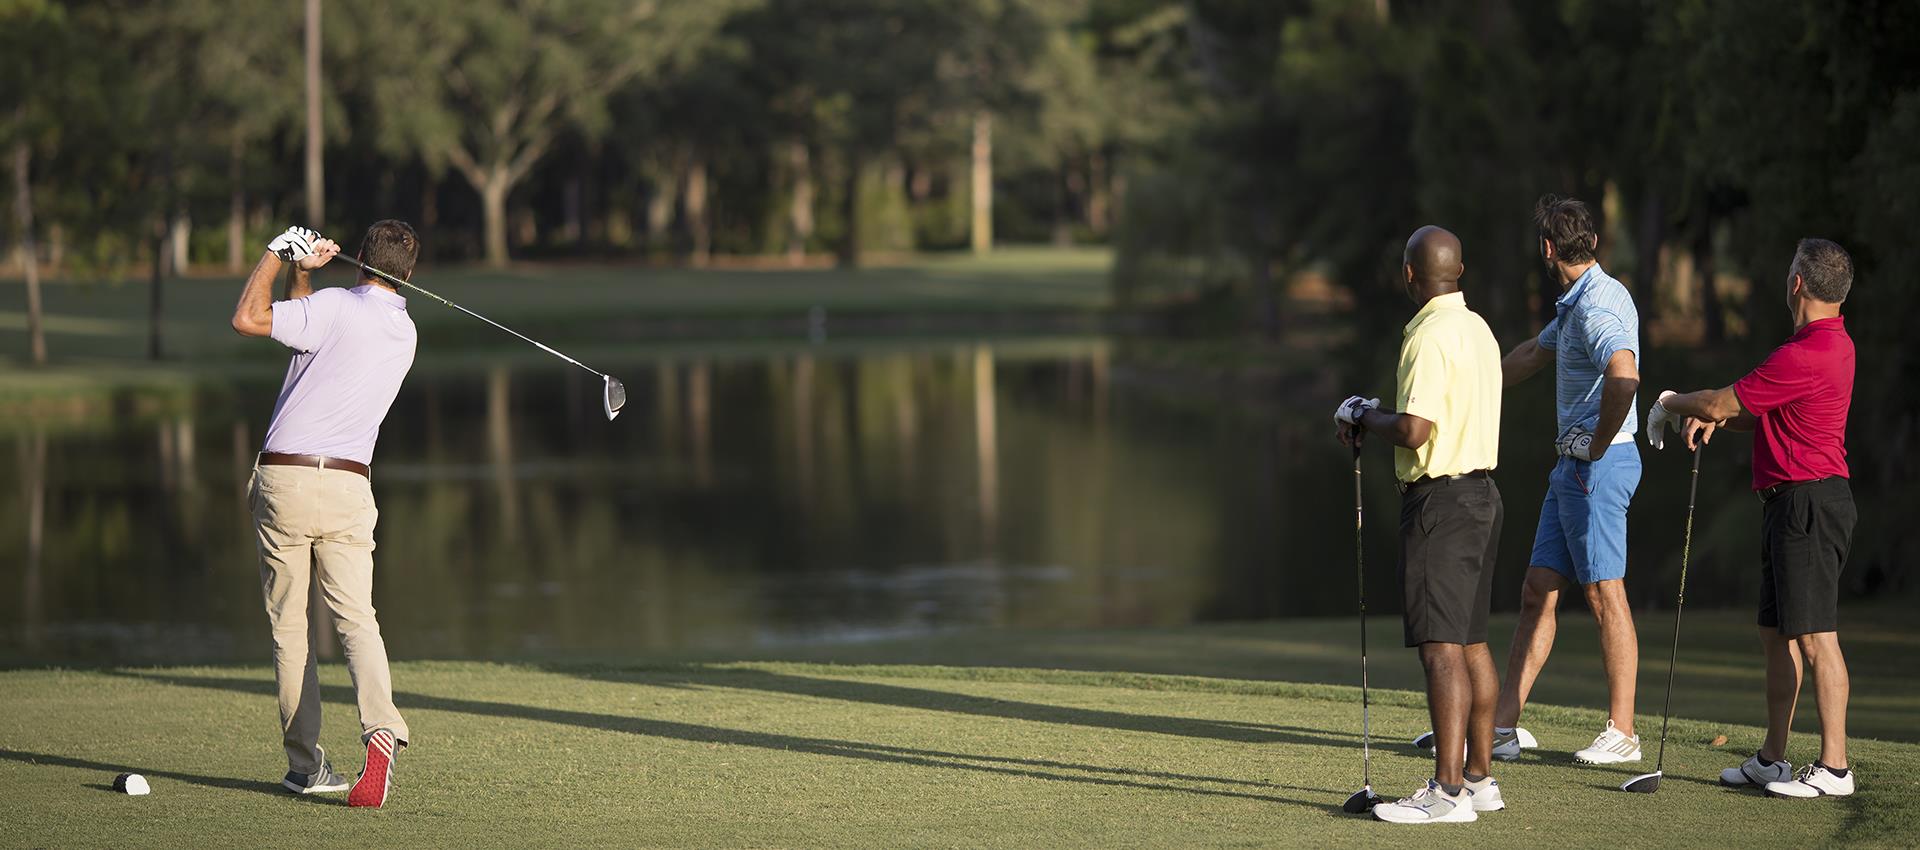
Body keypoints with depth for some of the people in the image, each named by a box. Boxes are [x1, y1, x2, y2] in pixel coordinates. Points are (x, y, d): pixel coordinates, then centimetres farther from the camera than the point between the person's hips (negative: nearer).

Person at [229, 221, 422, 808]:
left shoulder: (337, 307, -8)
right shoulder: (405, 334, 14)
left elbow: (247, 319, -12)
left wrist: (275, 256, 0)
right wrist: (302, 274, 17)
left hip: (283, 479, -4)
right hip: (347, 485, 4)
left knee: (288, 626, 5)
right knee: (356, 619, -4)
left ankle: (305, 763, 6)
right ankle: (380, 725, -31)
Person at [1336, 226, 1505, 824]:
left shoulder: (1431, 337, -17)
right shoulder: (1479, 330, 13)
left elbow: (1413, 431, -24)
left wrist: (1367, 418, -4)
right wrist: (1372, 422, 14)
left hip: (1440, 500, -10)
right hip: (1480, 490, 10)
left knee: (1441, 646, -11)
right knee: (1471, 641, 14)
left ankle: (1449, 792, -14)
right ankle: (1479, 777, 20)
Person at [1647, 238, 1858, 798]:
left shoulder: (1809, 353, -19)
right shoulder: (1831, 343, 16)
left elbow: (1722, 403, -13)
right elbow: (1769, 415, 26)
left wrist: (1670, 404, 6)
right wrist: (1713, 418, 10)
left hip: (1810, 502, -11)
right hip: (1789, 503, 11)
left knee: (1813, 633, -11)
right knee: (1777, 631, 14)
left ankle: (1834, 767, -12)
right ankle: (1772, 759, 19)